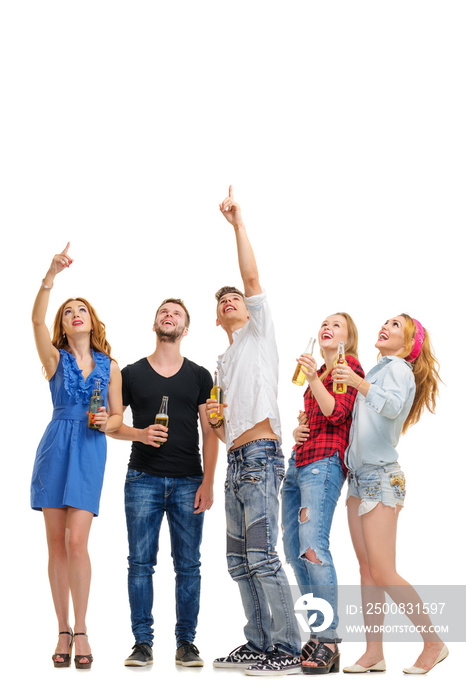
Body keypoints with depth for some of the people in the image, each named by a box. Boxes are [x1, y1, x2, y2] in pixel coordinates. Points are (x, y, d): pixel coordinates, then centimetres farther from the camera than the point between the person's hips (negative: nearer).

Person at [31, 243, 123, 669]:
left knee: (76, 540, -11)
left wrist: (107, 423, -11)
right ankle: (63, 631, 10)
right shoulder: (55, 359, 7)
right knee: (56, 542, 2)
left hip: (90, 451, -1)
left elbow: (119, 416, 13)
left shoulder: (110, 366, 10)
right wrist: (52, 275, -21)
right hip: (55, 446, 1)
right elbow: (36, 320, -11)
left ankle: (81, 631, -1)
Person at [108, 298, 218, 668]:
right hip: (143, 480, 0)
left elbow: (210, 433, 6)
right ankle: (143, 642, 7)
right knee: (141, 563, -1)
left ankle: (186, 642, 10)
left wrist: (208, 483, -3)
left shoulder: (199, 376, 9)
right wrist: (140, 433, -10)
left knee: (188, 565, 1)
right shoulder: (132, 373, 9)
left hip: (188, 482, 0)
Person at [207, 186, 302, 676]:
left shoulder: (259, 333, 7)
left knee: (261, 555, -14)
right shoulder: (224, 362, 26)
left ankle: (288, 650, -10)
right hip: (236, 461, 8)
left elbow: (251, 275, -6)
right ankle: (259, 644, 16)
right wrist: (213, 418, 6)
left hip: (261, 456, -8)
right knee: (239, 560, 8)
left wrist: (237, 221, -2)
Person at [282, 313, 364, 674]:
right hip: (298, 462, 9)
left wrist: (314, 379, -21)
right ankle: (318, 634, 6)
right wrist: (297, 430, 14)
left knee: (312, 546, -20)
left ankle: (328, 641, -20)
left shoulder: (350, 366, 2)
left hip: (324, 462, -9)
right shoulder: (318, 371, 25)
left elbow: (337, 413, -11)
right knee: (294, 550, 3)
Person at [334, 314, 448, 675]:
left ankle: (434, 643, 2)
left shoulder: (399, 368, -5)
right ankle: (374, 653, 7)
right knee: (367, 568, 5)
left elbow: (393, 406, -26)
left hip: (381, 476, -8)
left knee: (383, 573, -10)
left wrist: (360, 384, -36)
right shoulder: (376, 371, 19)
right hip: (359, 477, 8)